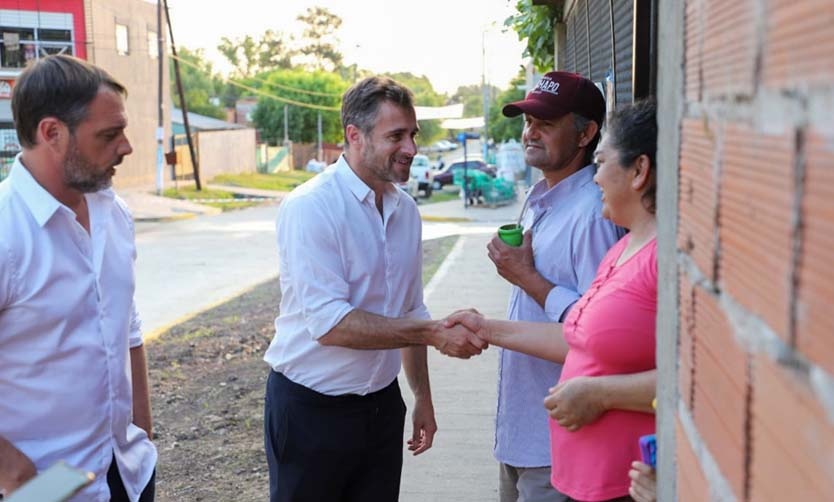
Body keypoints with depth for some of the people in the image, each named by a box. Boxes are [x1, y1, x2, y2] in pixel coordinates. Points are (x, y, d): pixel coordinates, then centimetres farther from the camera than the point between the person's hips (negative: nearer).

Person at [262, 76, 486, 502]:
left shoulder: (405, 210, 5)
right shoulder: (310, 207, -17)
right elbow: (329, 323, -25)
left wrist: (422, 397, 16)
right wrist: (434, 333, -26)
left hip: (382, 406, 6)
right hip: (312, 409, -6)